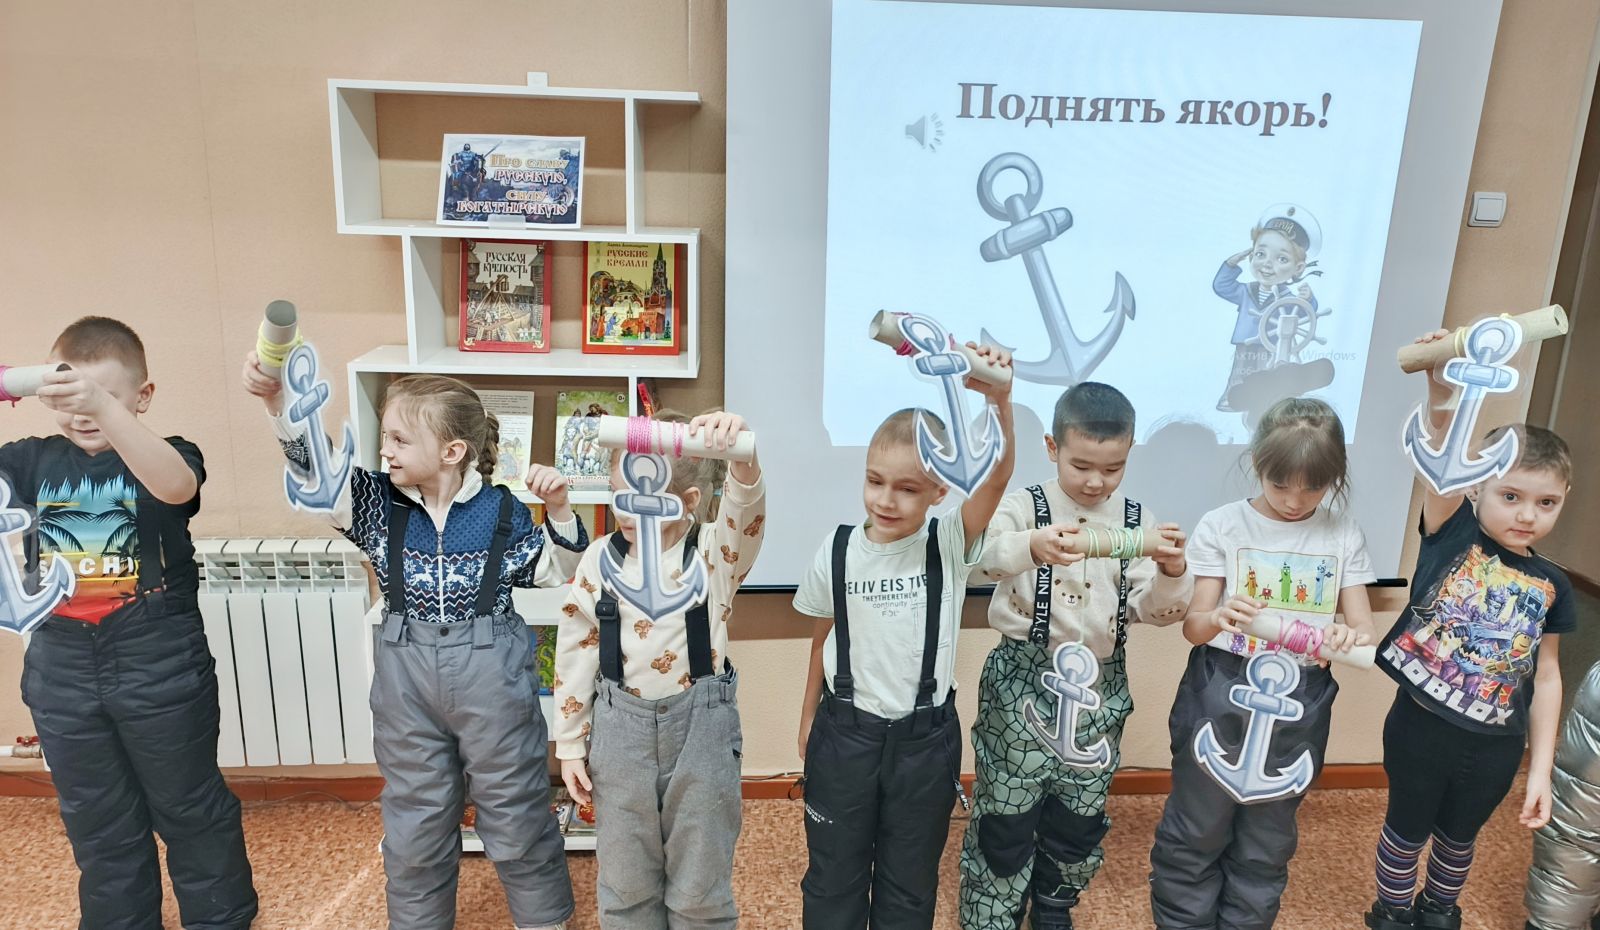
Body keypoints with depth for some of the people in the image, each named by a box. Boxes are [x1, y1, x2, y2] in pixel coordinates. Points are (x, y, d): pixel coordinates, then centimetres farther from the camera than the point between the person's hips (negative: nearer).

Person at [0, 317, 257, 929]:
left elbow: (176, 486, -33)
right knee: (96, 823, 20)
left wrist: (105, 409, -47)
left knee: (189, 808, 14)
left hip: (159, 666, -4)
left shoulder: (165, 458, -9)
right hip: (62, 668, 4)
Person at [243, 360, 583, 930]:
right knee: (415, 819, 17)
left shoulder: (502, 512, -8)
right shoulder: (380, 502, -3)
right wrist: (280, 402, -32)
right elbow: (317, 466, -17)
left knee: (515, 813, 11)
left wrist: (558, 511, -15)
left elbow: (555, 574, 1)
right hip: (405, 675, 3)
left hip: (491, 674, -3)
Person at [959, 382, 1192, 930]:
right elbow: (985, 554, -30)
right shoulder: (1026, 507, -9)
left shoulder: (1134, 521, 2)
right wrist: (1031, 545, -51)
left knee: (1080, 815, 17)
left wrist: (1172, 572, -22)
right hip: (1024, 681, -4)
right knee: (1006, 814, 4)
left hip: (1099, 687, 4)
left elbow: (1153, 610, -1)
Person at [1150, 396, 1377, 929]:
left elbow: (1362, 626, 0)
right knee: (1195, 833, 7)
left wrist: (1350, 637, -25)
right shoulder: (1222, 526, -6)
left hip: (1299, 705, 2)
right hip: (1220, 696, -2)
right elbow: (1192, 625, -7)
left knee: (1267, 843, 16)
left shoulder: (1343, 535, 2)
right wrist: (1216, 618, -31)